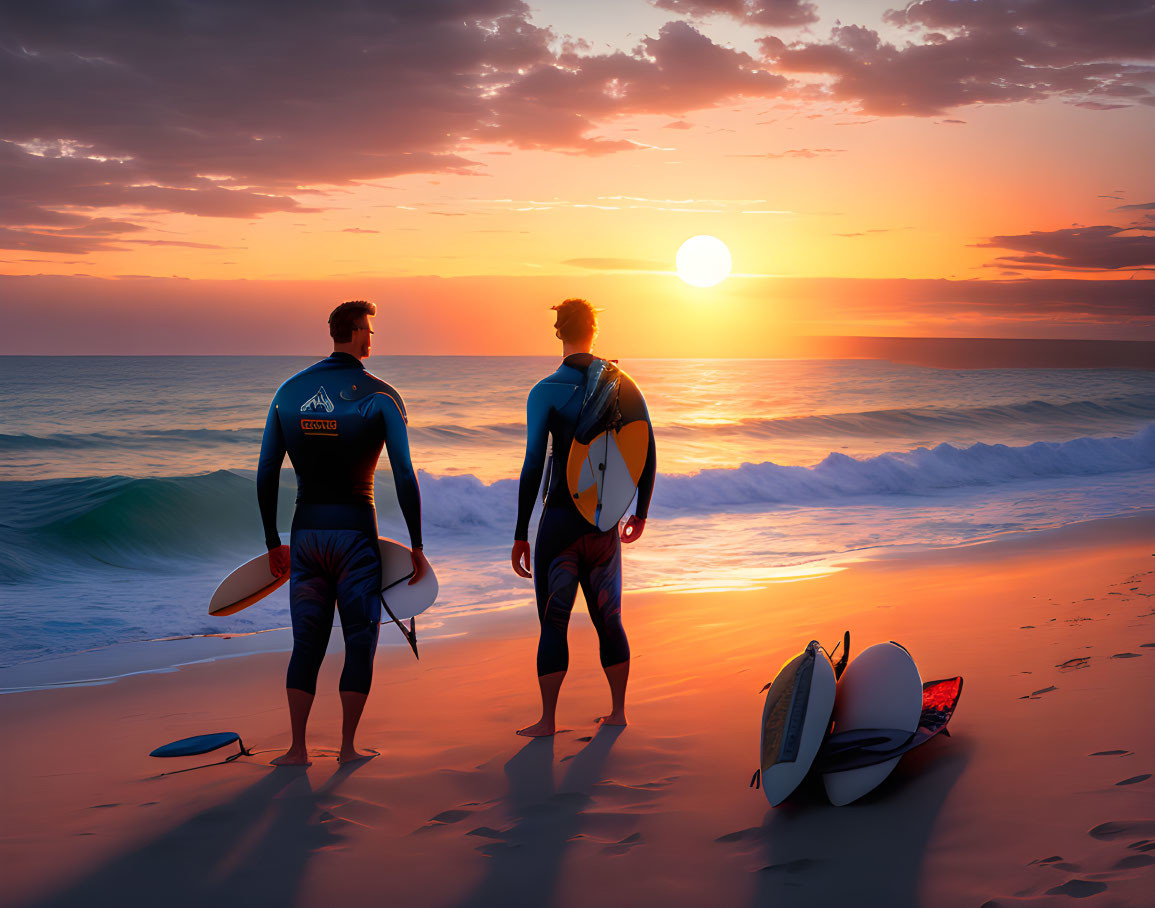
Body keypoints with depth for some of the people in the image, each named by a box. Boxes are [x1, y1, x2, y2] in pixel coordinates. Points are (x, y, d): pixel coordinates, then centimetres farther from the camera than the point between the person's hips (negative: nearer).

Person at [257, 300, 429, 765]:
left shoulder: (288, 391, 5)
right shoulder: (380, 396, -6)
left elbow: (266, 476, 6)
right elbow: (405, 477, -12)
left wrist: (273, 544, 14)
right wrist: (417, 547, -5)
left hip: (306, 530, 4)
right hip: (355, 530, -4)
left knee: (307, 642, 13)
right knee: (361, 639, 9)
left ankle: (297, 748, 12)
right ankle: (347, 746, 10)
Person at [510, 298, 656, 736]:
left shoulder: (546, 392, -11)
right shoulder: (623, 386, 2)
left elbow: (533, 467, -15)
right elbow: (648, 457, 5)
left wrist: (520, 535, -9)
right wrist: (641, 512, 19)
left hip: (561, 521, -4)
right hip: (605, 523, 4)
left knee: (553, 623, 3)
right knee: (608, 619, 16)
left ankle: (547, 720, 7)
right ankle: (617, 711, 23)